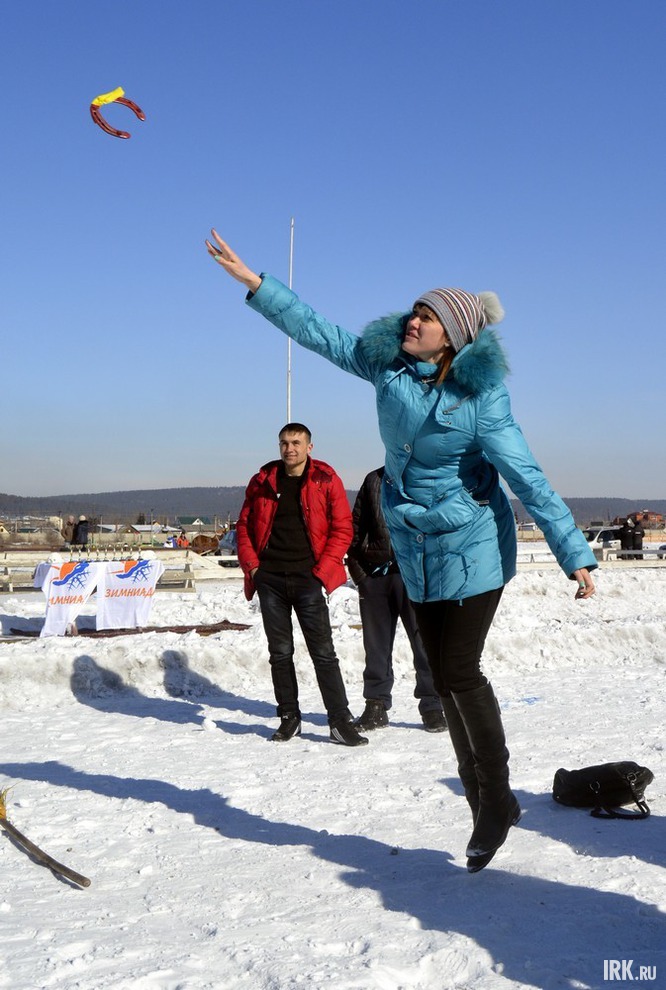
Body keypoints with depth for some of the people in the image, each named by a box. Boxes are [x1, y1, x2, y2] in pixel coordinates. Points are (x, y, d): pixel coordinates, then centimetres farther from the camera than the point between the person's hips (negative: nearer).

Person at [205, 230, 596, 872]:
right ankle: (484, 804, 21)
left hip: (473, 549, -6)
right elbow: (319, 333, 5)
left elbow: (530, 481, -19)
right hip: (419, 553, 6)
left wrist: (574, 555, -22)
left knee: (459, 673, -7)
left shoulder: (479, 398, -18)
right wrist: (252, 282, 4)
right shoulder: (388, 362, -2)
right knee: (445, 678, 9)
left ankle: (497, 799, 13)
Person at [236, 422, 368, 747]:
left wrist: (322, 569, -9)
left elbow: (342, 528, -1)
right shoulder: (263, 481, 9)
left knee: (323, 652, -3)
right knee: (280, 652, 8)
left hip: (307, 578, -3)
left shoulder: (326, 480, 1)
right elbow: (244, 525, 14)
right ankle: (288, 717, 19)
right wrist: (251, 565, 1)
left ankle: (340, 722, 1)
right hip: (270, 578, 3)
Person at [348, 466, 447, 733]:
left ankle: (432, 705, 7)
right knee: (376, 644, 8)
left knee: (424, 641, -3)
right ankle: (376, 705, 17)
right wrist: (358, 570, 5)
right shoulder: (374, 480, 13)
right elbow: (356, 527, 14)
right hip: (374, 574, 3)